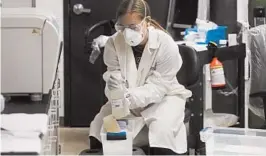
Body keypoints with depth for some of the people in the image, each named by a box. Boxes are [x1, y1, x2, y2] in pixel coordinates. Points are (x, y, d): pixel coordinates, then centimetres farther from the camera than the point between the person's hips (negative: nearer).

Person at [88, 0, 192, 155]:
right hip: (126, 100, 3)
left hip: (163, 97, -3)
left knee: (162, 130, -31)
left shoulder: (166, 44, -22)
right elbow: (114, 80, -13)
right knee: (100, 126, -16)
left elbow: (159, 86, -22)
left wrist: (133, 97, -39)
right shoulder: (114, 43, -14)